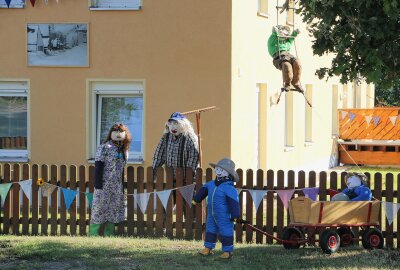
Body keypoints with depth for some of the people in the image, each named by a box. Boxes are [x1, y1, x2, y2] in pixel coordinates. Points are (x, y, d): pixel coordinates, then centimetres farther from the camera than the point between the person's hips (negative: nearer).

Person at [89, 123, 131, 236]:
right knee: (99, 209, -5)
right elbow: (98, 166, -10)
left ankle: (109, 234, 11)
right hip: (104, 184, -7)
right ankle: (93, 233, -1)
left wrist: (122, 185, 14)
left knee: (114, 210, 6)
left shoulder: (123, 150, 13)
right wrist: (98, 184, -15)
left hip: (117, 186, 7)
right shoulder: (104, 148, -6)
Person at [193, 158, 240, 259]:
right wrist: (196, 199, 30)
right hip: (211, 214, 8)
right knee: (210, 230, 16)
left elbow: (233, 202, -22)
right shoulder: (211, 184, 2)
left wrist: (235, 215, -24)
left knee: (225, 232, -1)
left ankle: (228, 251, 8)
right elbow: (203, 190, 20)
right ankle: (208, 248, 27)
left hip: (224, 216, -8)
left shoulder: (229, 188, -21)